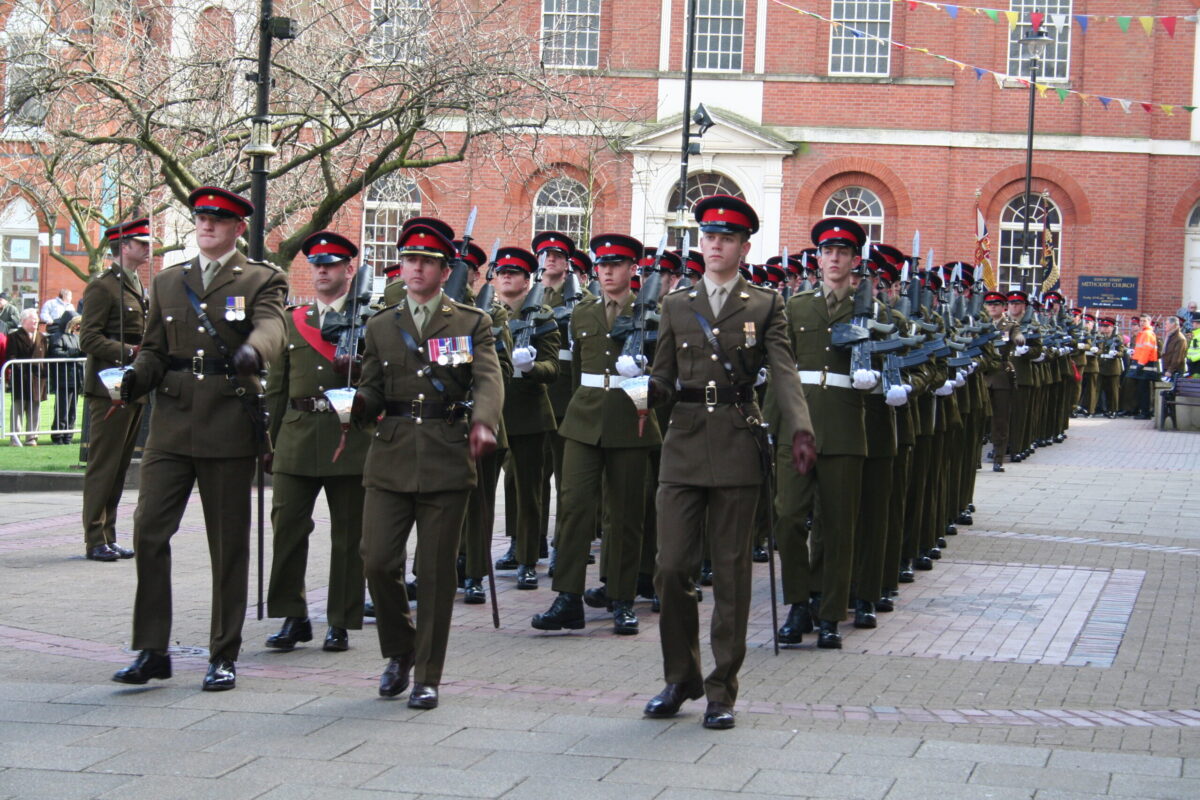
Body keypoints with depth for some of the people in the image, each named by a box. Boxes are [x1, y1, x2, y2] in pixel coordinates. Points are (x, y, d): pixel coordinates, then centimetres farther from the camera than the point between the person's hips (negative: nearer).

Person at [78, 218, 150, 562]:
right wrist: (129, 353, -23)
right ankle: (96, 540, 0)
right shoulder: (103, 286, -9)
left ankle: (108, 537, 16)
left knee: (119, 466, 11)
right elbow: (89, 338, -16)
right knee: (103, 465, -5)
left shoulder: (136, 287, 19)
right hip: (110, 388, -9)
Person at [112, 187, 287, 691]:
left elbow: (271, 328, -16)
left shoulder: (262, 281, 4)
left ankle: (224, 657, 12)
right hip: (171, 426, 3)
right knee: (148, 531, -6)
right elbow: (154, 348, 17)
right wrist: (137, 377, -6)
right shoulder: (167, 282, 16)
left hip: (229, 427, -3)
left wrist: (252, 351, -39)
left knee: (229, 544, 3)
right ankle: (151, 651, 2)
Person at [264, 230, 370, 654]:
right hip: (297, 439, 3)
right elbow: (277, 388, 15)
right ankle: (293, 618, 8)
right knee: (286, 526, -2)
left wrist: (356, 368, -18)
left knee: (348, 534, 2)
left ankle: (341, 623, 10)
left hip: (350, 439, -3)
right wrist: (271, 442, 10)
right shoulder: (292, 322, 15)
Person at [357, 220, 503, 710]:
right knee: (378, 561, -6)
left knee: (437, 572, 0)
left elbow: (488, 380, -8)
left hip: (447, 459, -2)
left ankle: (427, 677, 9)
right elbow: (373, 391, 16)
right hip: (391, 456, 2)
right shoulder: (381, 327, 16)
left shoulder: (471, 324, 7)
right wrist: (357, 403, -9)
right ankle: (399, 652, 19)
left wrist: (482, 422, -29)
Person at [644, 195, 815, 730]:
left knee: (731, 573, 2)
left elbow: (784, 373, -7)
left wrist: (800, 430, -23)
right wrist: (643, 391, -11)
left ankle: (722, 691, 10)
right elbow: (663, 376, 14)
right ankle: (681, 678, 15)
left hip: (737, 446, -2)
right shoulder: (676, 306, 12)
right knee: (672, 567, -2)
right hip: (684, 445, 2)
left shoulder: (765, 307, 5)